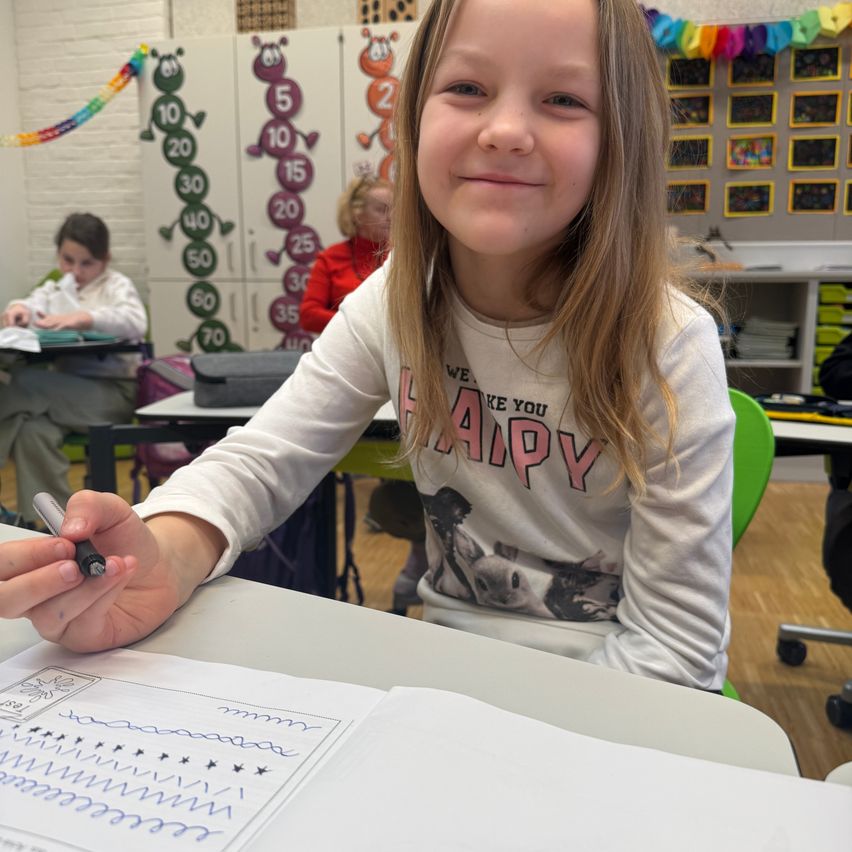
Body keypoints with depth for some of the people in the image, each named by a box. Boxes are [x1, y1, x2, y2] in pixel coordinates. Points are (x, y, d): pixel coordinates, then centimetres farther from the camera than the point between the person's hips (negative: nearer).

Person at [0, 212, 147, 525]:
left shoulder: (117, 285, 5)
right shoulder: (53, 289, 20)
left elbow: (136, 323, -17)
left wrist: (83, 318, -30)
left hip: (113, 391, -4)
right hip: (69, 391, 5)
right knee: (32, 431, -28)